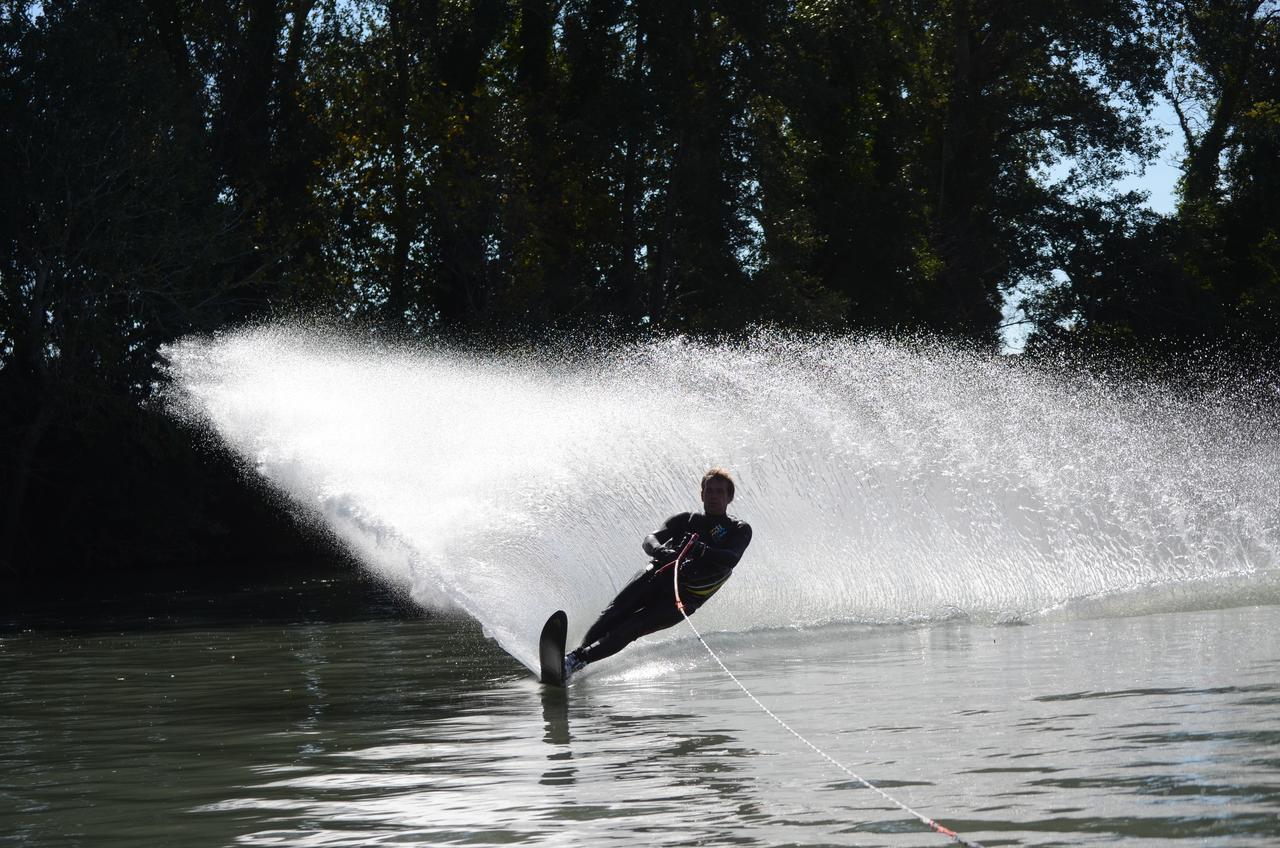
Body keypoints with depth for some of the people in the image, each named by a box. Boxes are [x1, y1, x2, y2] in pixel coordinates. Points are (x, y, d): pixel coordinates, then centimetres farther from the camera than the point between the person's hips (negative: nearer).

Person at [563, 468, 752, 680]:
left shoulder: (739, 530, 11)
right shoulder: (685, 519, 20)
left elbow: (731, 559, -11)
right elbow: (650, 540, 4)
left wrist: (701, 551, -28)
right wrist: (661, 551, -21)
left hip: (685, 594, -3)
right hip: (658, 574, 3)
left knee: (629, 630, -20)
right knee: (615, 612, -24)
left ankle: (577, 660, -29)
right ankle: (580, 649, -31)